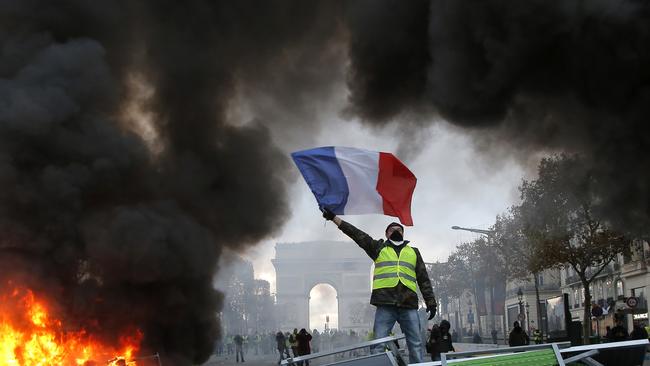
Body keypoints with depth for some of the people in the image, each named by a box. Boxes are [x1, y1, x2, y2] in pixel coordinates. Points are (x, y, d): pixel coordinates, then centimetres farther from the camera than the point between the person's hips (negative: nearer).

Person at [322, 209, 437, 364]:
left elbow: (424, 279, 20)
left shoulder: (413, 252, 22)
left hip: (409, 305, 2)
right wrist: (334, 218, 3)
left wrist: (430, 302, 10)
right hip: (385, 304, -2)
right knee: (378, 345, -8)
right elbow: (356, 234, 10)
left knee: (416, 345, -1)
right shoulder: (379, 248, 17)